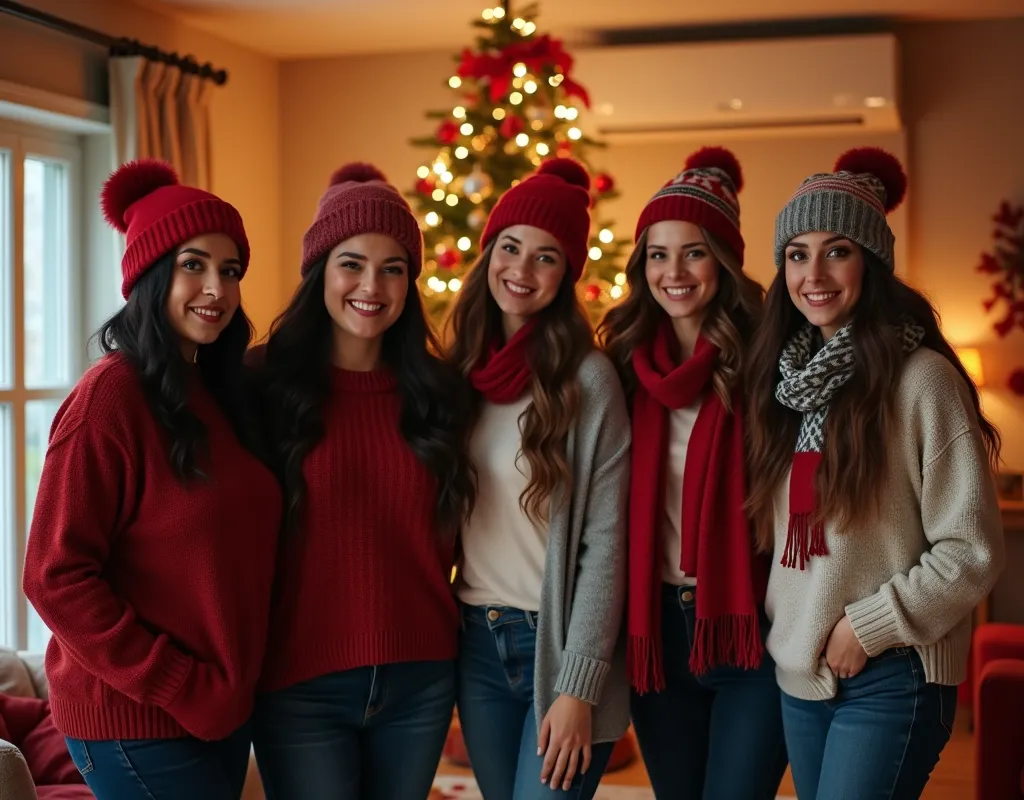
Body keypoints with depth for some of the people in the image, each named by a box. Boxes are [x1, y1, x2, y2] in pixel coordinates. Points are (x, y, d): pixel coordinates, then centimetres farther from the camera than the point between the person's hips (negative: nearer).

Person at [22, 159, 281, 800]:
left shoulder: (222, 390, 7)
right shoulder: (112, 395, -15)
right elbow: (57, 578, -17)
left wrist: (230, 684, 5)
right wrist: (179, 687, -16)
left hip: (225, 707, 7)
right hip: (135, 720, -7)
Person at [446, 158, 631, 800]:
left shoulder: (588, 378, -10)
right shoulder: (459, 370, 5)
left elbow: (605, 541, -12)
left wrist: (579, 688, -15)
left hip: (558, 644, -5)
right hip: (476, 643, 5)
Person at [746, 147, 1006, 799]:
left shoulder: (921, 379, -12)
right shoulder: (787, 375, 7)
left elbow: (973, 551, -13)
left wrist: (868, 627, -13)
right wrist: (785, 627, 5)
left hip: (891, 680, -6)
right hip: (798, 673, 6)